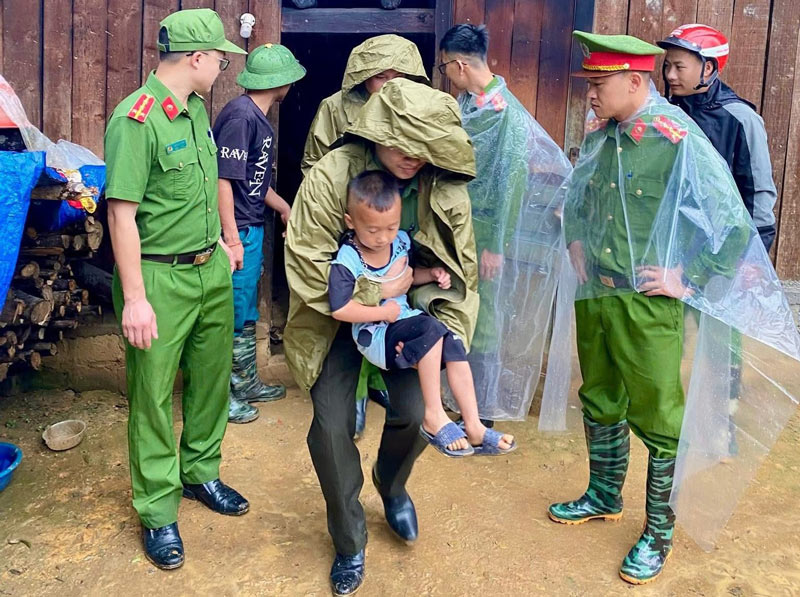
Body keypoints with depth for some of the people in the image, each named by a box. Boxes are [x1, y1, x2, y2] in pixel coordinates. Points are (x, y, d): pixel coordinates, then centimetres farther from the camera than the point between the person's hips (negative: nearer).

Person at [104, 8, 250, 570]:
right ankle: (158, 511, 18)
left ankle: (199, 473, 38)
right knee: (153, 396, 4)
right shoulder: (136, 119, -18)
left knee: (211, 379, 18)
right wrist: (134, 299, -21)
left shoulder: (196, 109, 7)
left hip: (211, 271, 8)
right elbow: (122, 212, -21)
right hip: (161, 279, -8)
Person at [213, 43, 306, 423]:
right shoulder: (241, 116, -18)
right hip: (237, 232, -10)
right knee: (233, 314, 0)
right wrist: (232, 239, -23)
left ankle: (245, 382, 32)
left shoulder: (258, 118, 12)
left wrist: (285, 208, 28)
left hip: (251, 229, 10)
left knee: (247, 313, 19)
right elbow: (222, 179, -22)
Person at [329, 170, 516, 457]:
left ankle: (474, 427, -9)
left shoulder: (401, 241, 2)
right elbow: (340, 309, -26)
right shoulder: (347, 260, -18)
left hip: (405, 319, 7)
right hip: (374, 336, -7)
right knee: (431, 329, -29)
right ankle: (433, 417, -20)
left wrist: (432, 274, 0)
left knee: (453, 346, -14)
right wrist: (384, 312, -18)